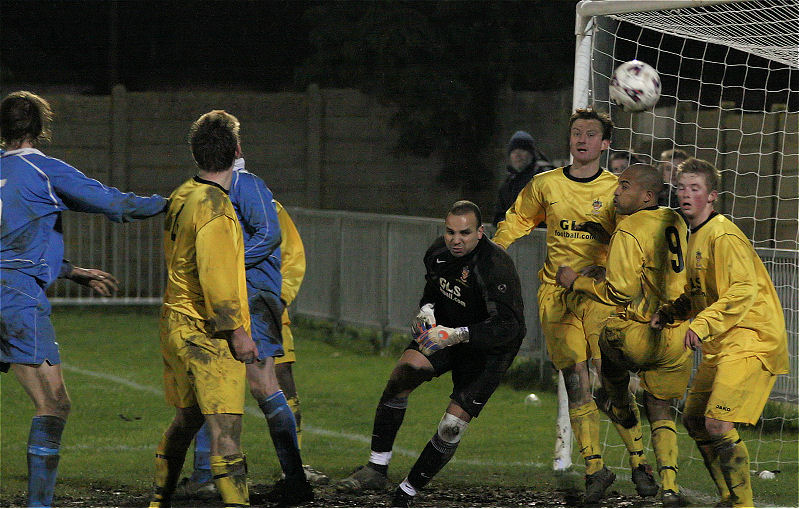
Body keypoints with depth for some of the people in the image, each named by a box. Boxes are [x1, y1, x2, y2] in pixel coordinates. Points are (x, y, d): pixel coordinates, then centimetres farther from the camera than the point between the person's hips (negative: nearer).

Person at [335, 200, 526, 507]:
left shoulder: (497, 267, -30)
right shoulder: (439, 252, -8)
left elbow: (508, 326, -38)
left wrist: (456, 335, -45)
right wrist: (427, 310, -5)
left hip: (490, 348, -6)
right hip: (448, 332, 6)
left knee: (453, 427, -13)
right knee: (402, 375, -16)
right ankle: (377, 469, -8)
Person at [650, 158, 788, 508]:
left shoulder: (723, 235, -14)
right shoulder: (696, 237, 17)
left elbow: (744, 290, -24)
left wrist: (703, 325, -30)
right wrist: (670, 313, 9)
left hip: (751, 339, -11)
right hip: (721, 346, 11)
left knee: (718, 424, -19)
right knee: (694, 419, 13)